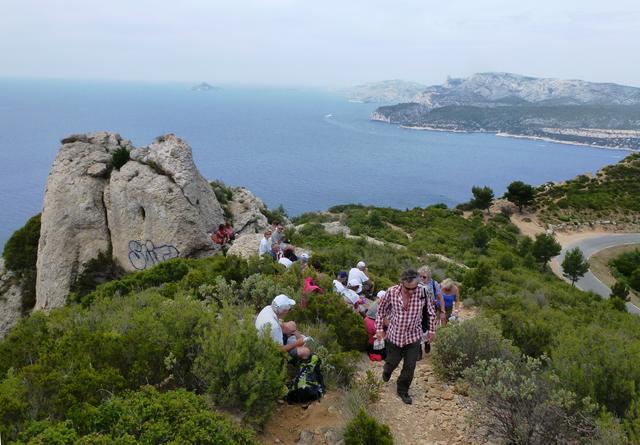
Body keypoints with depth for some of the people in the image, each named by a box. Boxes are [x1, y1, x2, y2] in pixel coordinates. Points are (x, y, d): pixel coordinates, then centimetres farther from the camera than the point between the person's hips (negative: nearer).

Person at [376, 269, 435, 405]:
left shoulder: (423, 292, -19)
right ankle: (387, 372, 54)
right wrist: (379, 328, 0)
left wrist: (431, 329, 7)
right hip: (394, 335, 0)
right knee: (393, 361, 18)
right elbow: (381, 309, -2)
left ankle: (403, 390, 31)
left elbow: (431, 311, 0)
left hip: (414, 336, 0)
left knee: (410, 366, 6)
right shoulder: (391, 292, -20)